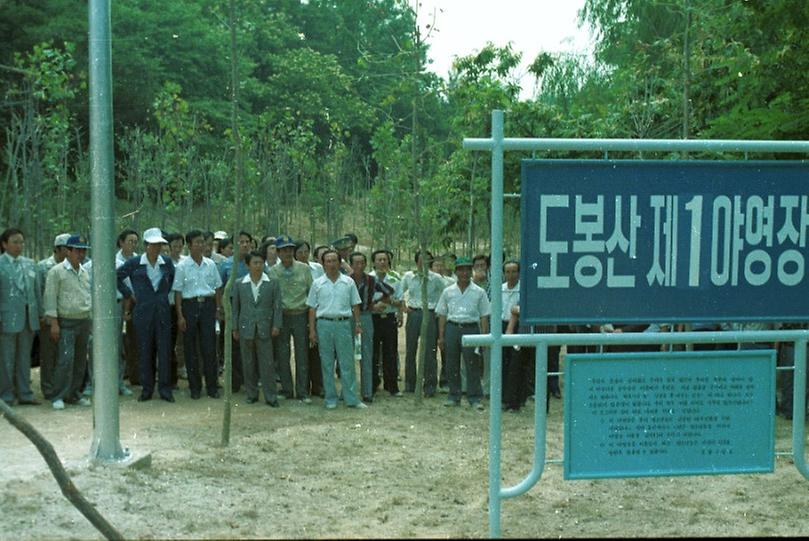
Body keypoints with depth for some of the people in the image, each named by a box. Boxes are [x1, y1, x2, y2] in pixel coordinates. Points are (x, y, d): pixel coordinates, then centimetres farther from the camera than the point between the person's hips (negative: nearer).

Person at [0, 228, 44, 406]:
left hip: (29, 317, 5)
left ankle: (25, 394, 18)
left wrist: (41, 314, 11)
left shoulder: (30, 264, 11)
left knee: (24, 357, 11)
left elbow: (37, 290, 14)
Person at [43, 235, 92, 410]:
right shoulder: (57, 271, -6)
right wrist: (54, 323, -14)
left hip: (84, 322, 6)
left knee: (80, 361, 9)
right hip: (66, 323, -6)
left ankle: (74, 394, 19)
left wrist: (91, 321, 15)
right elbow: (50, 298, -9)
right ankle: (58, 397, -5)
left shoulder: (85, 272, 13)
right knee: (65, 360, -13)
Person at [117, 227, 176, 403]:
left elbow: (172, 279, 22)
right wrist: (129, 294, 5)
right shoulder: (134, 263, -3)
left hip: (163, 311, 2)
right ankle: (146, 388, 13)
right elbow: (117, 277, 7)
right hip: (143, 311, -2)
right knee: (144, 351, 4)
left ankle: (164, 388, 8)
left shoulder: (167, 262, 4)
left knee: (164, 350, 0)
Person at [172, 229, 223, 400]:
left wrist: (218, 308, 6)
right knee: (190, 348, 4)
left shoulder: (210, 264, 6)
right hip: (189, 305, -2)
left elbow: (218, 288, 13)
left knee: (209, 347, 0)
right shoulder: (182, 266, -3)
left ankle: (212, 386, 9)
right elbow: (177, 291, -3)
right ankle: (194, 387, 14)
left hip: (208, 305, 2)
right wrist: (180, 316, -7)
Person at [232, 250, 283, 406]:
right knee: (248, 364, 8)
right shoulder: (240, 284, 6)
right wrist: (235, 328, 6)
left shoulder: (273, 283, 2)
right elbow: (235, 307, 9)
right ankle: (251, 394, 19)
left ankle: (271, 396, 4)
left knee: (267, 364, -2)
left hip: (264, 329, -2)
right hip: (246, 329, 2)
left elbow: (277, 306, 2)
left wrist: (276, 325, -5)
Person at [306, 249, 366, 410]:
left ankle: (351, 399, 4)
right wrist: (312, 330, 2)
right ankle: (330, 399, 14)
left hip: (343, 323, 0)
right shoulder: (317, 284, 5)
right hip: (324, 324, 0)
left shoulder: (348, 282, 5)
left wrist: (357, 324, 3)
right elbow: (312, 308, 6)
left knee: (347, 362, 0)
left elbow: (355, 305, 10)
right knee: (327, 363, 5)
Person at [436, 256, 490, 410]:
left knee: (473, 365, -3)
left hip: (471, 328, -2)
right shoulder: (448, 292, 9)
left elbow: (484, 316, 3)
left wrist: (484, 336, -4)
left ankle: (475, 398, 3)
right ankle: (454, 396, 16)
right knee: (452, 365, 6)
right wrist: (441, 336, 6)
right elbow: (442, 315, 11)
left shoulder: (479, 292, 4)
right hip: (452, 328, 2)